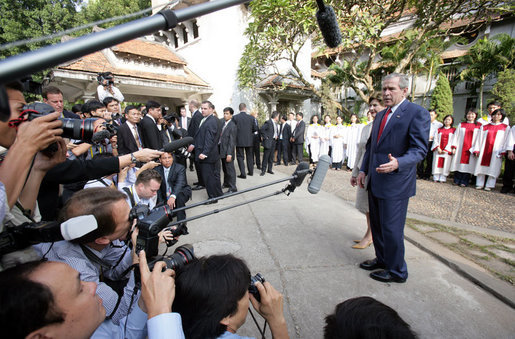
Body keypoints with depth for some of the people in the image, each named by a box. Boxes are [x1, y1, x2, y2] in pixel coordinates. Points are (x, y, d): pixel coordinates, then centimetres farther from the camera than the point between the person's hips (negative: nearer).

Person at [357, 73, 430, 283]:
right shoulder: (380, 116, 16)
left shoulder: (417, 113, -9)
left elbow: (419, 149, -15)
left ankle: (397, 271, 22)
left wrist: (398, 163, -33)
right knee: (376, 225, 18)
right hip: (375, 181, 8)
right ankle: (382, 259, 38)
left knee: (391, 229, 1)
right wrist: (363, 170, 12)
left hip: (395, 183, -8)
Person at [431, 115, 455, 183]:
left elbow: (452, 141, -2)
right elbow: (436, 139, 6)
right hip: (438, 150, 2)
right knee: (437, 163, -1)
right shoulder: (439, 130, 12)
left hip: (447, 151, -2)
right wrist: (438, 148, -8)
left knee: (445, 164, -3)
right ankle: (436, 178, 2)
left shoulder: (453, 130, 5)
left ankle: (442, 178, 0)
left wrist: (445, 150, -10)